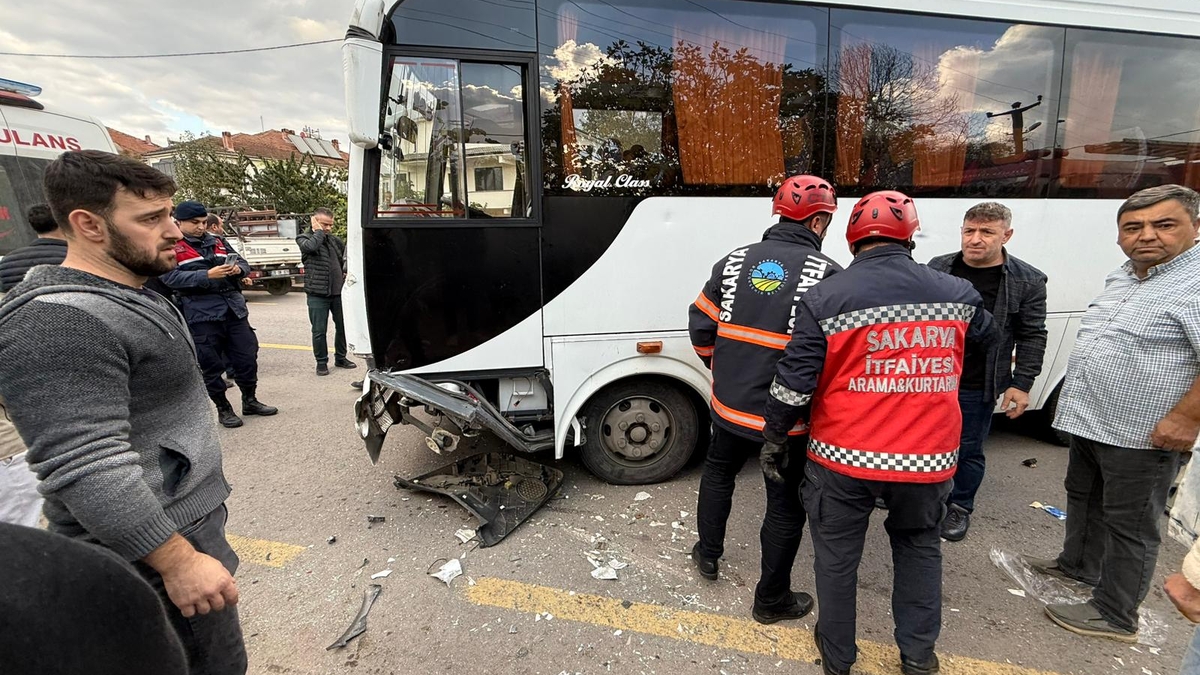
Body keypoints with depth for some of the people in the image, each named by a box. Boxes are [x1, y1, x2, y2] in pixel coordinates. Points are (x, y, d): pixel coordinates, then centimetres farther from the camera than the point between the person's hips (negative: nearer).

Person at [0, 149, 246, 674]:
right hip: (152, 548, -9)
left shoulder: (128, 296, 10)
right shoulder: (59, 321, -23)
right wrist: (180, 561, -26)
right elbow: (87, 470, -28)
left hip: (192, 516, 10)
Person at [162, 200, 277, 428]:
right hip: (201, 314, -5)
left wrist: (238, 269, -6)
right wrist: (208, 275, -23)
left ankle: (250, 400, 26)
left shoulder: (218, 242, 16)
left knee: (247, 356, 9)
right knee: (211, 364, 4)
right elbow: (171, 278, -13)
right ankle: (223, 409, 18)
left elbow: (243, 263, 18)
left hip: (235, 309, 5)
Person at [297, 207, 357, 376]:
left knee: (343, 326, 11)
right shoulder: (304, 238, -2)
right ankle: (321, 362, 16)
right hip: (317, 294, -4)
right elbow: (310, 246, -26)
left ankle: (340, 358, 27)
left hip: (338, 292, 5)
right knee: (319, 331, 1)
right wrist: (318, 231, -12)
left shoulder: (334, 239, 11)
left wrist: (346, 271, 10)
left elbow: (348, 253, 25)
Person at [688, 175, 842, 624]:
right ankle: (771, 600, 31)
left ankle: (708, 554, 45)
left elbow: (700, 326, 4)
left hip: (729, 406, 5)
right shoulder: (826, 273, -13)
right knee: (785, 505, 14)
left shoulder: (735, 261, 0)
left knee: (718, 471, 29)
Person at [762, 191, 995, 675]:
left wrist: (774, 438, 2)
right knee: (919, 545, 27)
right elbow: (985, 333, 22)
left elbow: (794, 383, -12)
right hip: (927, 459, 3)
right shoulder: (956, 293, -1)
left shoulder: (825, 298, -12)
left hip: (843, 456, -3)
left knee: (837, 555, 16)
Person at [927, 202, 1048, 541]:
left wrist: (1021, 383, -7)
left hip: (977, 387, -2)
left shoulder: (1027, 281, -4)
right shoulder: (938, 268, 1)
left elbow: (1032, 337, -2)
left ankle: (961, 507, 29)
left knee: (969, 450, 10)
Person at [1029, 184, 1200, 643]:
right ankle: (1079, 564, 43)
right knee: (1083, 497, 23)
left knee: (1129, 526, 5)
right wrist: (1073, 396, 20)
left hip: (1142, 435, -9)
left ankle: (1115, 617, 19)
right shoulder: (1123, 277, 9)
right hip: (1090, 421, 9)